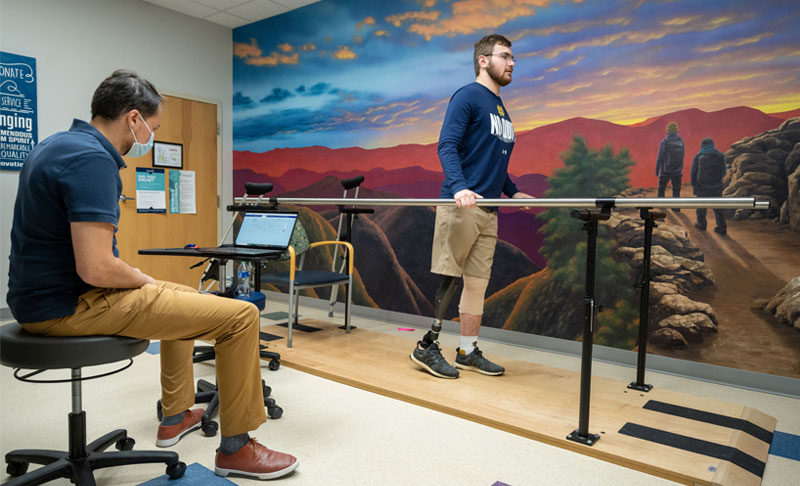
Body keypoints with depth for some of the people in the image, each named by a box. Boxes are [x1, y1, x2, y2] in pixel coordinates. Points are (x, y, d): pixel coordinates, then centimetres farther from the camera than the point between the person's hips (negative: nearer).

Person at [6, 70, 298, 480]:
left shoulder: (56, 146, 11)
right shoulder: (92, 159, -21)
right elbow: (96, 268, -29)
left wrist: (138, 279, 16)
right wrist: (145, 280, -9)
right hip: (72, 305, -11)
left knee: (183, 297, 30)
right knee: (241, 315, -13)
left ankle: (176, 416, 37)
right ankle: (236, 448, 4)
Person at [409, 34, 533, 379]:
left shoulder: (501, 110, 22)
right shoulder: (467, 96, -3)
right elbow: (447, 146, -14)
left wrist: (512, 191, 20)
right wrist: (459, 187, -28)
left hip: (488, 211, 8)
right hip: (460, 206, -8)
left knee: (478, 282, 9)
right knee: (449, 279, -5)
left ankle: (469, 351, 19)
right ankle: (427, 347, 7)